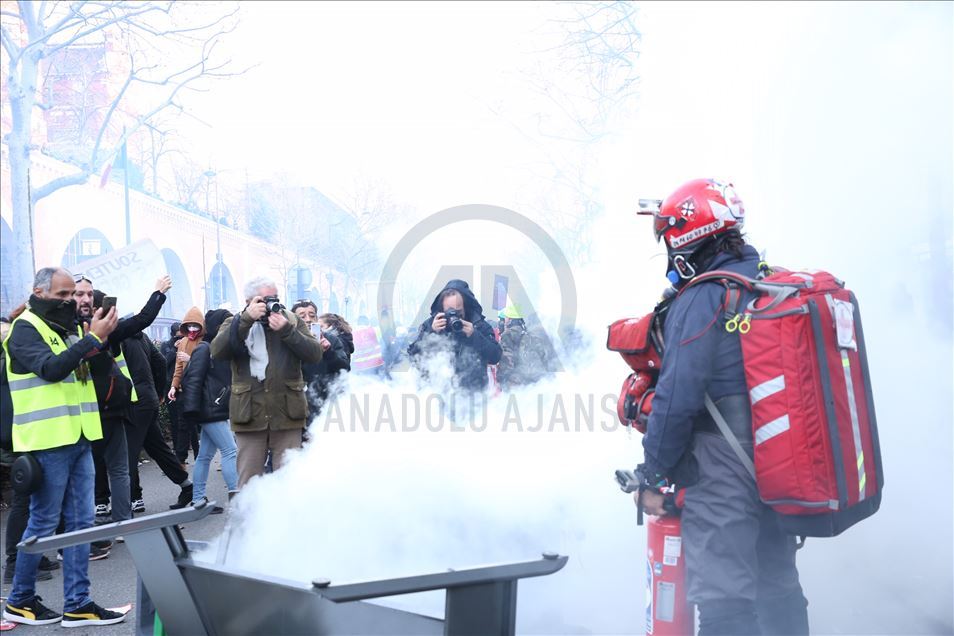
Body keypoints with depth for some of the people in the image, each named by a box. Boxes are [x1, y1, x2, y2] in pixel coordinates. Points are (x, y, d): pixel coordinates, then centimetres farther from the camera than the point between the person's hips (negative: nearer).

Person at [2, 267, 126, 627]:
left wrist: (101, 335, 2)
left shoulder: (70, 328, 17)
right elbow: (52, 369, -22)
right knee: (43, 524, 2)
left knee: (81, 523, 8)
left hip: (78, 439, 8)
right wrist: (92, 339, -22)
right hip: (48, 442, -8)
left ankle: (77, 605, 15)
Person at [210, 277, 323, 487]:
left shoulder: (293, 321, 9)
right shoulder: (235, 324, 8)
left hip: (287, 414, 0)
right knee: (248, 483, 6)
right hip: (250, 414, 0)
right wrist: (246, 319, -16)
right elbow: (217, 351, -11)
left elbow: (315, 353, -3)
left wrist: (286, 330, -14)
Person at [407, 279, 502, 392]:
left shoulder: (480, 325, 1)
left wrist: (474, 336, -16)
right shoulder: (429, 324, 3)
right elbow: (413, 356, -3)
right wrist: (431, 333, -14)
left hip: (472, 390, -1)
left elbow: (496, 357, -5)